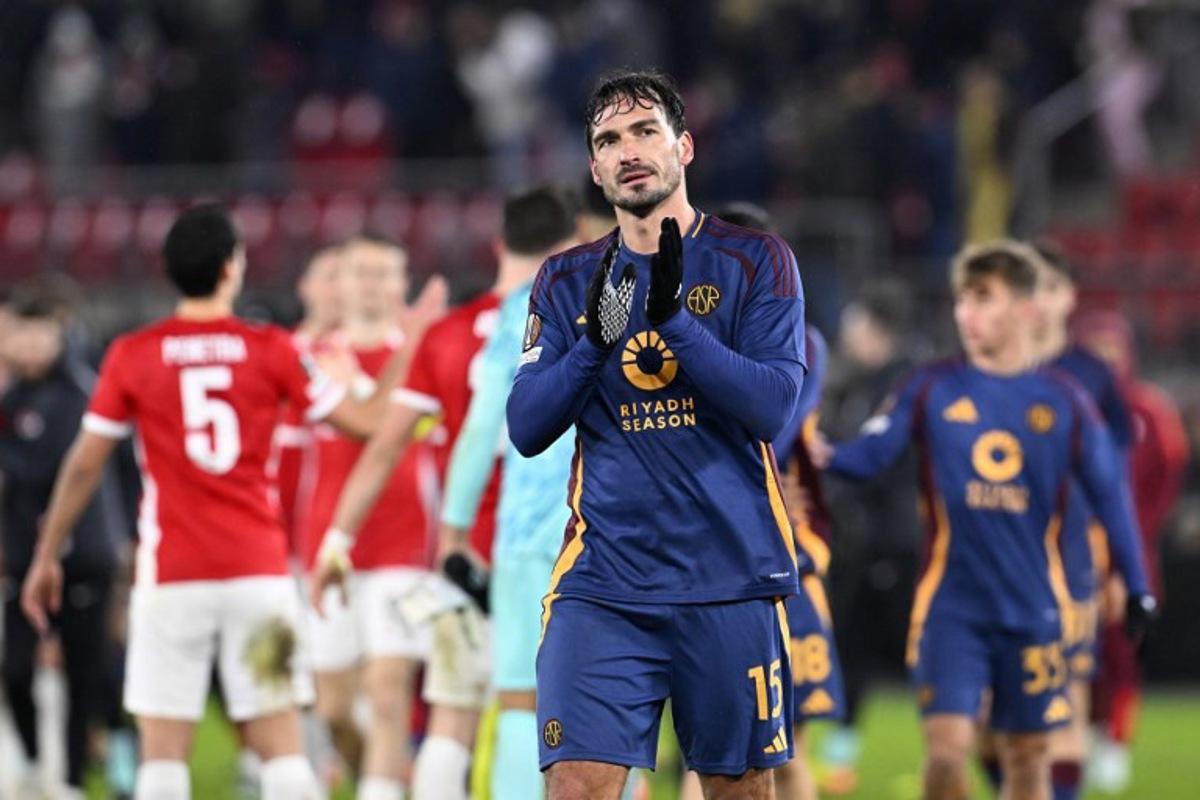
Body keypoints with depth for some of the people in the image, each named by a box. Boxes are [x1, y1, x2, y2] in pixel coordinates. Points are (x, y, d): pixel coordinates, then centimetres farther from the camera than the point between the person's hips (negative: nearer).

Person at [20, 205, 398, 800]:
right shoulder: (271, 349, -1)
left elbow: (84, 466, 3)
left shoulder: (132, 356, -1)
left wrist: (46, 558, 14)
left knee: (163, 750, 1)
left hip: (172, 577, -1)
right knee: (280, 745, 4)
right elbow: (365, 422, 5)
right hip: (260, 571, 1)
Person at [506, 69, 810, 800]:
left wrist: (674, 321, -21)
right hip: (604, 582, 1)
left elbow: (773, 407, -10)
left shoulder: (756, 261, 1)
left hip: (731, 576, -1)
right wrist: (596, 339, -12)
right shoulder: (566, 280, 11)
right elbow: (527, 429, 3)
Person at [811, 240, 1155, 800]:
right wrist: (823, 457, -30)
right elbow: (870, 453, -8)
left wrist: (1136, 585, 8)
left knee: (1026, 754, 7)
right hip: (951, 605, -1)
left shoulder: (1062, 400, 2)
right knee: (946, 746, -11)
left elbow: (1109, 491, 8)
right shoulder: (932, 390, 1)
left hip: (1033, 608, 1)